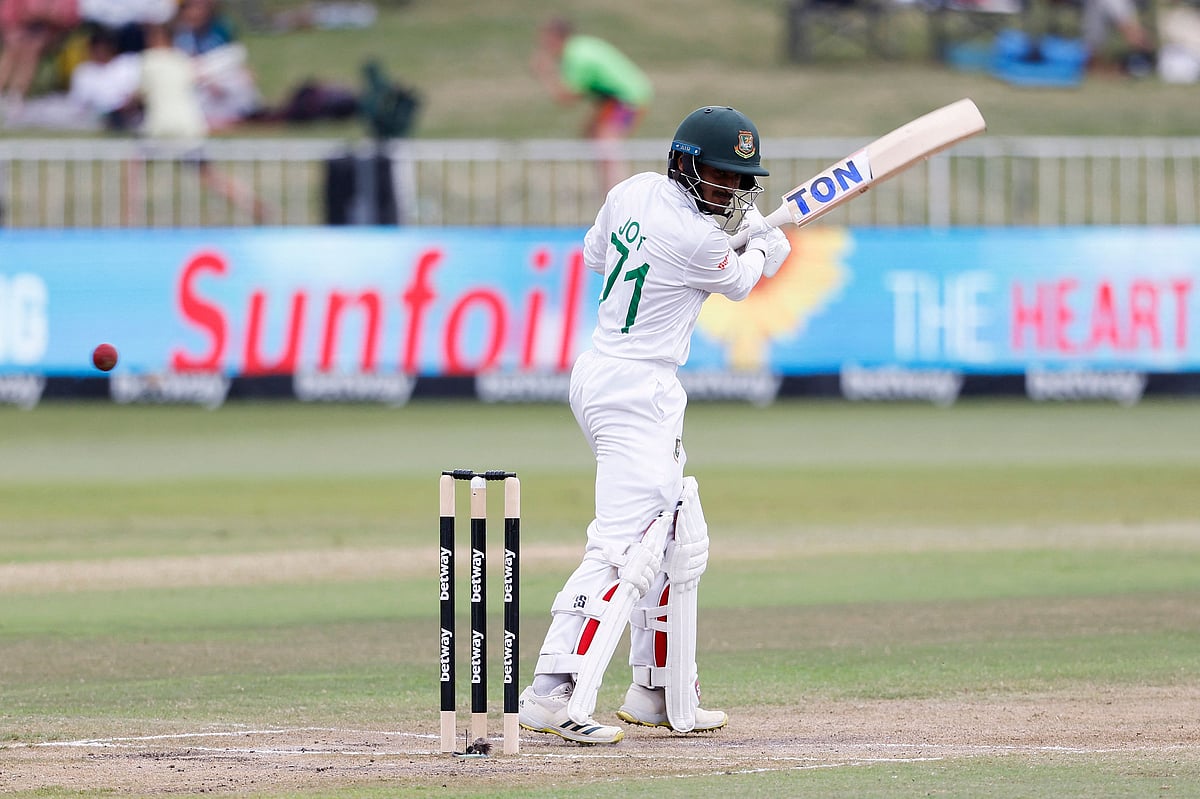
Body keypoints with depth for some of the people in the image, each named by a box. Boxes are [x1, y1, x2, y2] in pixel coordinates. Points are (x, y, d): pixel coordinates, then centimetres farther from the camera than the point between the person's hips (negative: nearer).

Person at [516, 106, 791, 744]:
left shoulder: (633, 191, 4)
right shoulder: (699, 241, -20)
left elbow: (594, 253, 24)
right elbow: (738, 282, 3)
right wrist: (763, 242, 25)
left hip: (599, 375, 10)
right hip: (637, 394, -10)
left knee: (680, 546, 18)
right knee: (625, 548, -19)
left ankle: (661, 695, 23)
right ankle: (553, 695, -29)